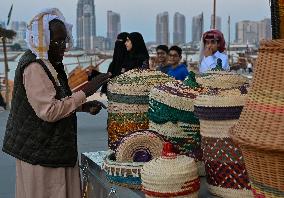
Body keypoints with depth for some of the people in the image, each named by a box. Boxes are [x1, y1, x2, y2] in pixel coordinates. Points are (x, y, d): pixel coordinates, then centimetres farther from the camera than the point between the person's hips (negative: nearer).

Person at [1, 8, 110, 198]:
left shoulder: (49, 64, 12)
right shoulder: (34, 68, -19)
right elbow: (49, 111, -25)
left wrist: (84, 106, 7)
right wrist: (84, 92, -23)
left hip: (53, 147, 9)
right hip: (39, 152, -9)